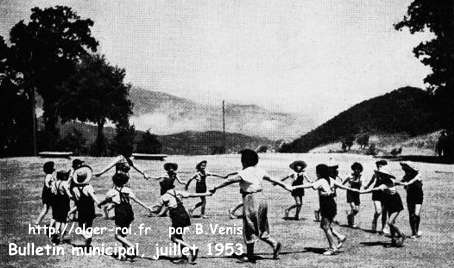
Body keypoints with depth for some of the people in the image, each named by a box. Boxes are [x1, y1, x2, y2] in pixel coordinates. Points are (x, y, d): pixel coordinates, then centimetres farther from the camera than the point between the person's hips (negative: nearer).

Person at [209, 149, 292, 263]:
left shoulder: (244, 173, -13)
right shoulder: (259, 171, 7)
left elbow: (229, 181, -11)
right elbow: (272, 179, 15)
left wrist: (215, 188, -4)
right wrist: (285, 186, 27)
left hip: (252, 200, -7)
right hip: (261, 198, 7)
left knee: (249, 228, 3)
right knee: (261, 228, 18)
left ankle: (250, 255, 10)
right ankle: (275, 244, 4)